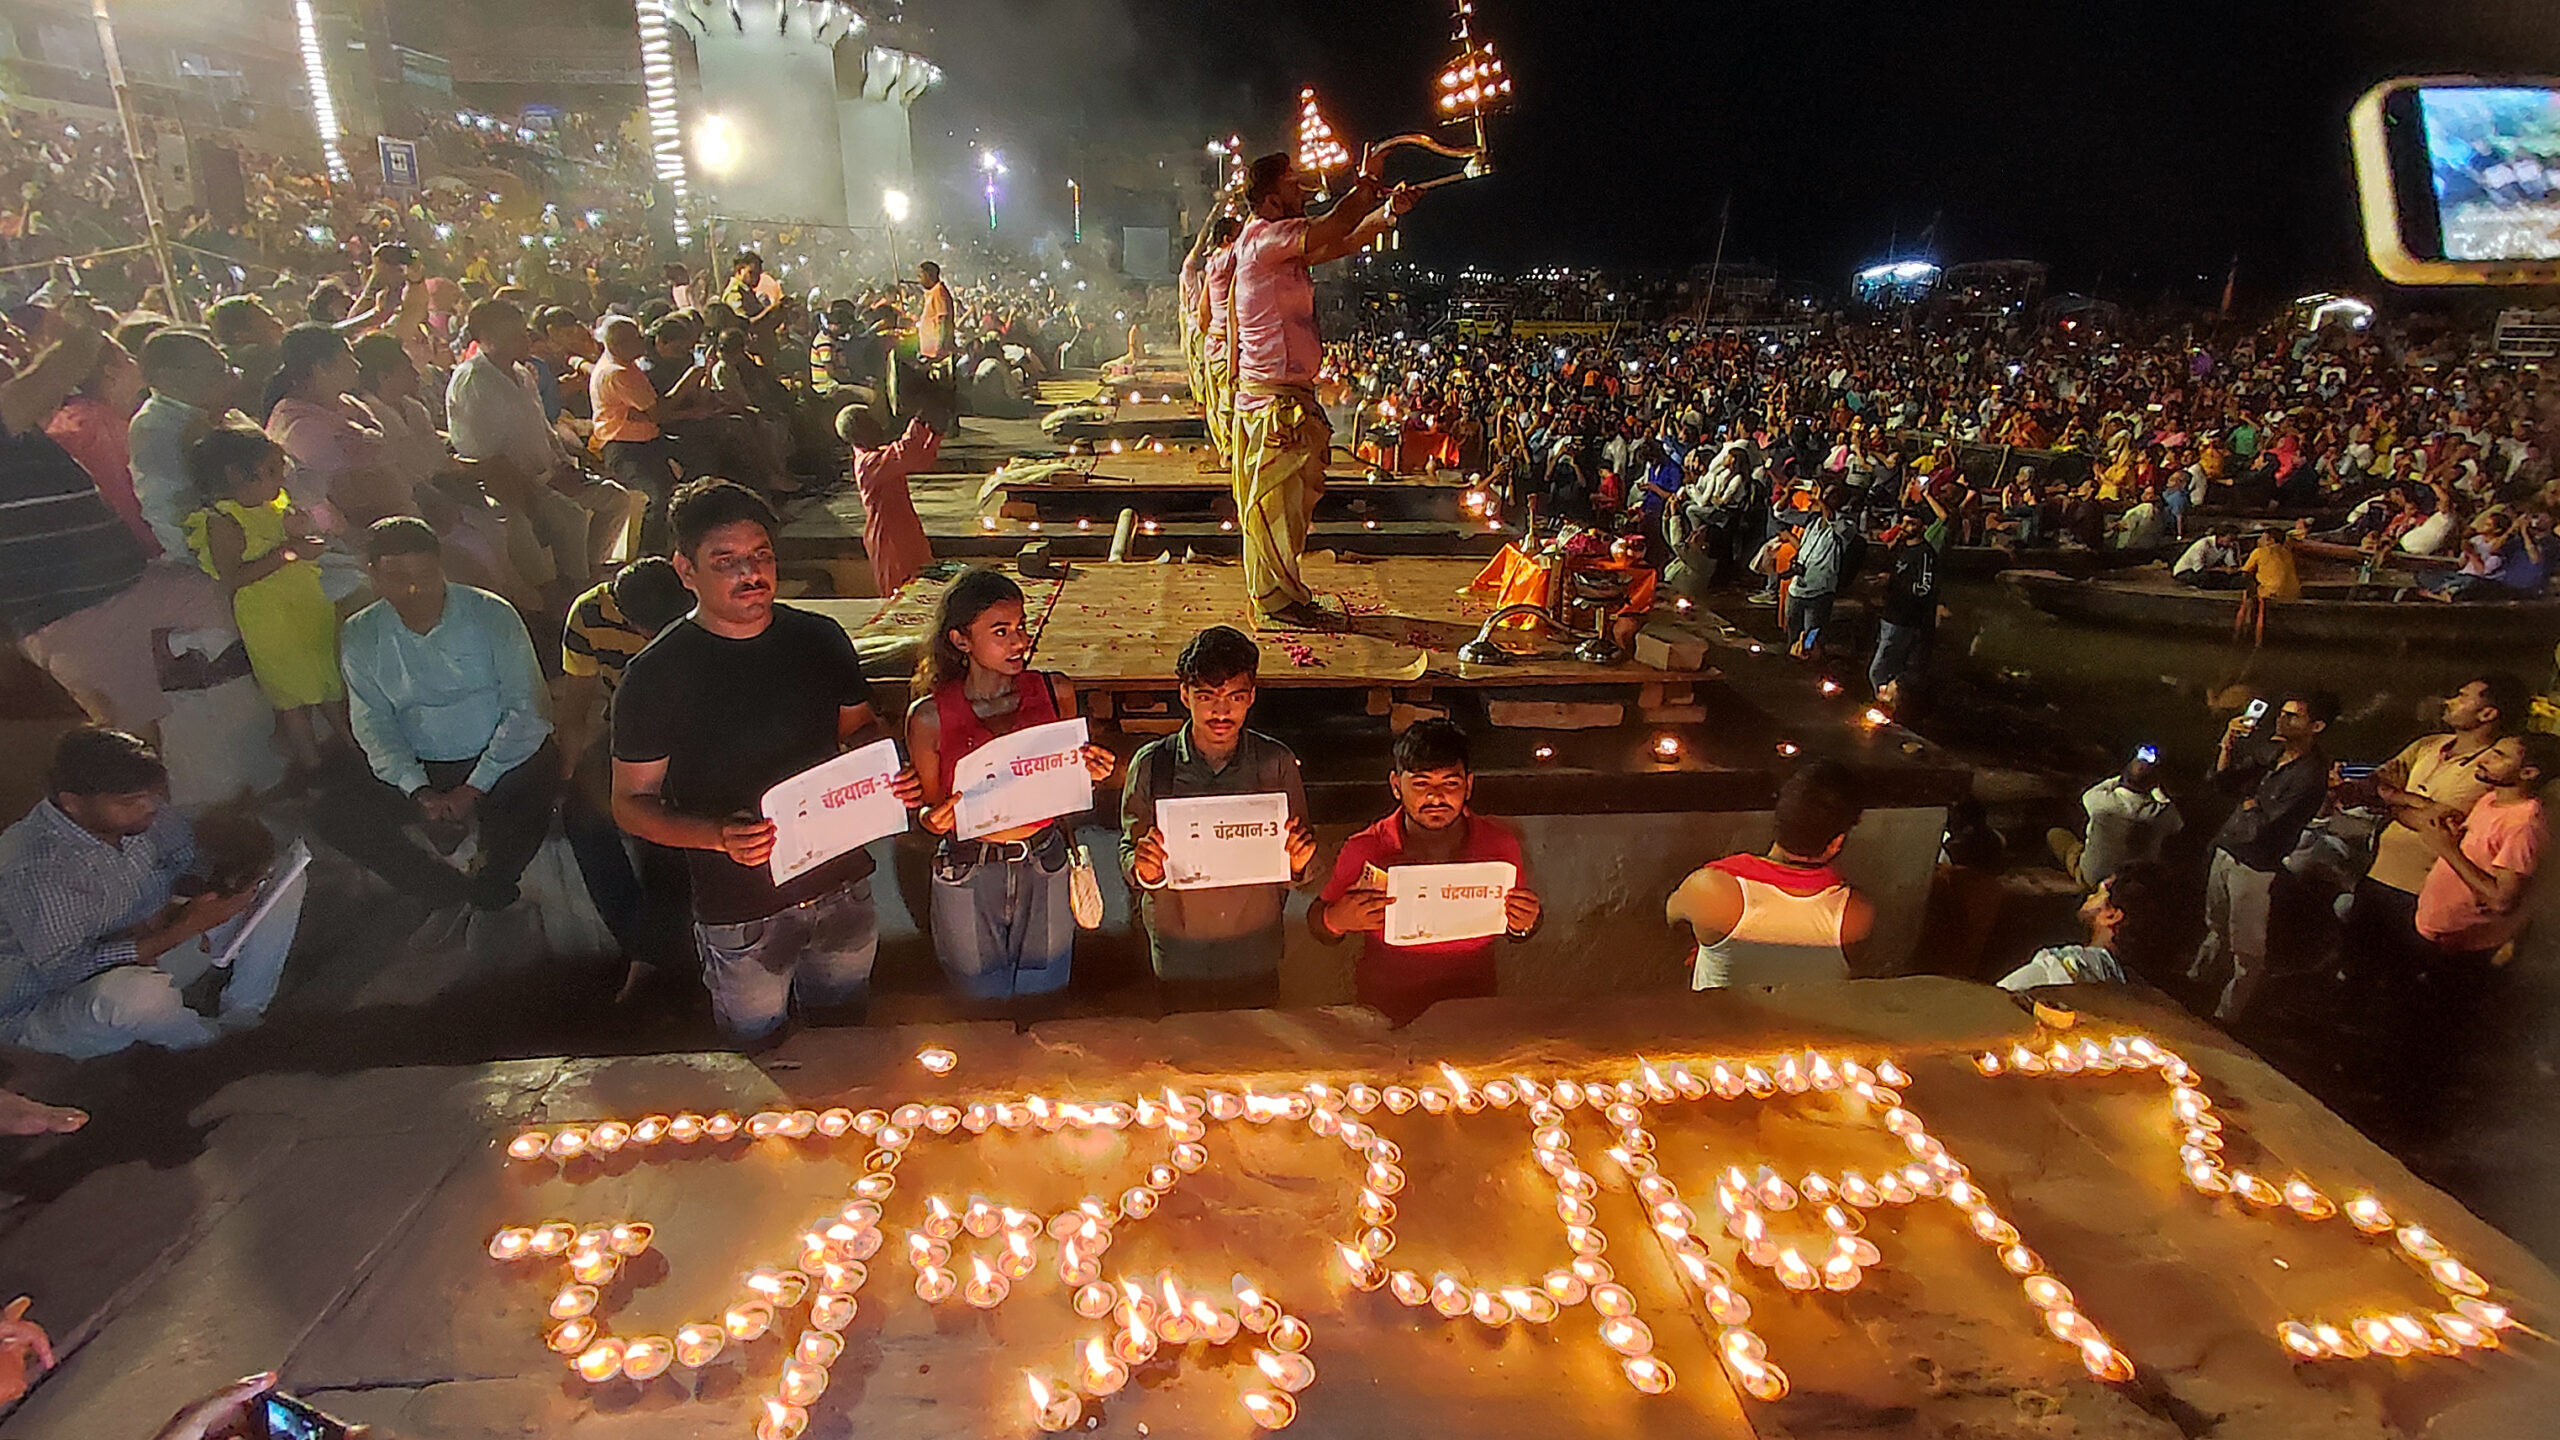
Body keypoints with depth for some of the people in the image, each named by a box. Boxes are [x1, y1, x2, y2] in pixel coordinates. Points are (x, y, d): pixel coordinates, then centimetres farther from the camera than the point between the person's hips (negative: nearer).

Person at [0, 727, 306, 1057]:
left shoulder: (143, 813, -10)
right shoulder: (31, 868, -28)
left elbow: (191, 862, 6)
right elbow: (65, 970, -30)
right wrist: (183, 928, -32)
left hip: (146, 956, 7)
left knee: (286, 882, -2)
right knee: (138, 991, -43)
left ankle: (241, 1020, -5)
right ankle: (214, 1042, -7)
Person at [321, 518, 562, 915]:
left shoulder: (492, 615, -8)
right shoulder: (360, 636, 1)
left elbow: (525, 708, -11)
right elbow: (373, 725, 1)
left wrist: (472, 790, -17)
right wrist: (419, 792, -17)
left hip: (501, 761, -3)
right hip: (416, 769, 3)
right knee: (333, 816, -18)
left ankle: (490, 890, -3)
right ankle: (452, 894, -2)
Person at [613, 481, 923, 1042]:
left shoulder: (821, 639, -4)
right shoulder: (654, 676, -14)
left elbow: (860, 727, 12)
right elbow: (631, 804, -9)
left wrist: (892, 772, -11)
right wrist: (719, 836, -27)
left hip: (843, 884, 3)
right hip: (740, 909, -3)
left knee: (844, 1029, 24)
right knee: (756, 1050, 16)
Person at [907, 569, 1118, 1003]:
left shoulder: (1057, 693, -5)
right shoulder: (930, 716, -11)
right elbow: (928, 808, 1)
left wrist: (1091, 774, -12)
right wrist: (933, 818, -21)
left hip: (1046, 867, 2)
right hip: (967, 877, -1)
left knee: (1047, 993, 16)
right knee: (978, 1003, 15)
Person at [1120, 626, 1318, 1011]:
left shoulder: (1277, 763, -7)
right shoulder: (1151, 764, -9)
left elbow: (1299, 862, 1)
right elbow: (1128, 854, -2)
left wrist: (1298, 864, -21)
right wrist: (1143, 870, -24)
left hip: (1256, 949, 1)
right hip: (1177, 950, 0)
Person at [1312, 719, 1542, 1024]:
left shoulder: (1500, 844, -2)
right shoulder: (1363, 851, -8)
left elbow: (1514, 932, 12)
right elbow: (1317, 924, 2)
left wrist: (1523, 925, -10)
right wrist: (1337, 921, -20)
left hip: (1474, 1007, 2)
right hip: (1384, 1010, -1)